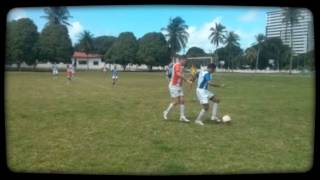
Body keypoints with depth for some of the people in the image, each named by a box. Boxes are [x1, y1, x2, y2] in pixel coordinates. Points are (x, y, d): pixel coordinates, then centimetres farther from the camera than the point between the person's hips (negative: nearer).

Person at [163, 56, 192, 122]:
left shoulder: (181, 66, 12)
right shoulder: (177, 65, -16)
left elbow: (181, 76, 8)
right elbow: (179, 74, -31)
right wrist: (187, 80, -30)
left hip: (179, 86, 9)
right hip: (174, 86, -9)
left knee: (182, 101, 4)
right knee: (176, 101, -7)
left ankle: (182, 116, 8)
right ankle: (166, 112, 13)